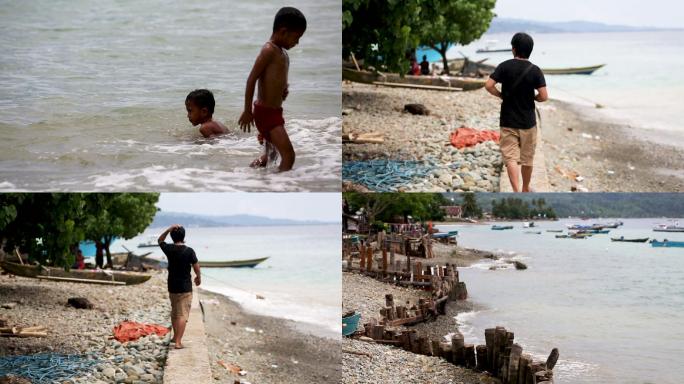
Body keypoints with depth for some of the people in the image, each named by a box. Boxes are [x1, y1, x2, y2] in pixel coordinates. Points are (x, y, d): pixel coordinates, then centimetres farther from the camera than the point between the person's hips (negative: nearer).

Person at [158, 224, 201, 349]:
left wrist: (168, 229, 2)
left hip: (172, 286, 4)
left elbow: (160, 241, 16)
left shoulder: (169, 249, -5)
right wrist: (198, 278, 15)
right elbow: (196, 267, -5)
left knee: (174, 313, 21)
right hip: (185, 287, -4)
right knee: (182, 315, -5)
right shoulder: (189, 251, -14)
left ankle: (176, 337, 34)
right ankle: (178, 342, -11)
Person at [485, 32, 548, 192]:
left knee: (511, 158, -2)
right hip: (528, 122, 1)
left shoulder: (505, 66, -7)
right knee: (527, 159, 16)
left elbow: (488, 85, -14)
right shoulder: (535, 71, -7)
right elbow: (543, 96, -11)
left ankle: (516, 192, -19)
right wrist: (532, 98, 10)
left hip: (508, 122, -1)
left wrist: (501, 95, 3)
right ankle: (526, 189, 33)